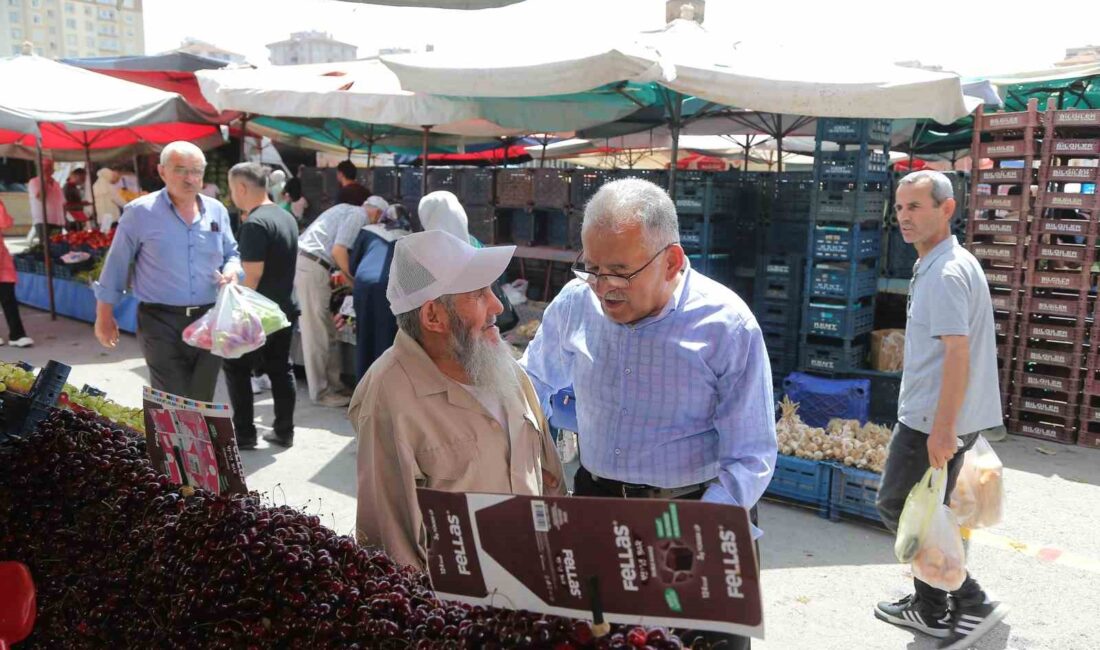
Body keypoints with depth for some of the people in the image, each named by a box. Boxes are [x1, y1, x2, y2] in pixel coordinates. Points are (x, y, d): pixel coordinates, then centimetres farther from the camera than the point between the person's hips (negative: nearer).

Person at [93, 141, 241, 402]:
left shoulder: (217, 210, 7)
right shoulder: (140, 212, -6)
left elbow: (232, 253, 19)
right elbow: (116, 265, 0)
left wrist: (231, 270, -6)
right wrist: (104, 317, 3)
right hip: (161, 322, -4)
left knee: (203, 402, 12)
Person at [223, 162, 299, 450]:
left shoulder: (254, 224, -19)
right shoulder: (286, 217, 9)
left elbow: (252, 277, -21)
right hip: (286, 308, 8)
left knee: (236, 368, 5)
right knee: (280, 369, 12)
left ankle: (244, 434, 9)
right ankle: (284, 432, 18)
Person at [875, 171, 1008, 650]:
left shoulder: (946, 273, -19)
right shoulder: (936, 266, 14)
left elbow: (958, 353, -24)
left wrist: (942, 429, -25)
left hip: (932, 421, -10)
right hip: (935, 416, 10)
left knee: (896, 507, 1)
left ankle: (970, 603, 9)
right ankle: (931, 609, 28)